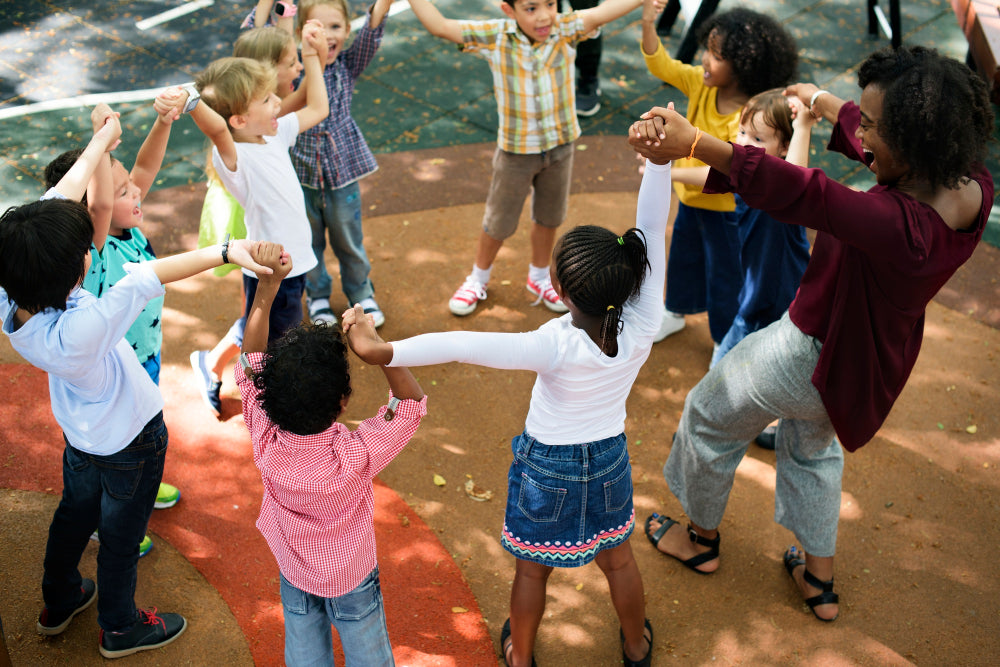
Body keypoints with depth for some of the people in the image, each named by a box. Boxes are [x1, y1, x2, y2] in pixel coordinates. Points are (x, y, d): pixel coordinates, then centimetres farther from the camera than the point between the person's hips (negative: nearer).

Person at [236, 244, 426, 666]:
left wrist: (267, 285, -28)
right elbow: (412, 401, -27)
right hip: (352, 580, -3)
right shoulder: (356, 456, -39)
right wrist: (372, 343, -39)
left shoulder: (266, 442, -31)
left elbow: (250, 362, -21)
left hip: (294, 576, 3)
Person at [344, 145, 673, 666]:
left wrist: (382, 351, -47)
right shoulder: (641, 329, -29)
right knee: (617, 560, 28)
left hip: (548, 466, -3)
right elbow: (652, 232, -29)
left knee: (532, 569, 22)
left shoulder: (558, 347, -38)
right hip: (609, 461, 3)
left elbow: (463, 347, -45)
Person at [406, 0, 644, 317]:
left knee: (548, 218, 22)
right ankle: (478, 278, 42)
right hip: (516, 151, -2)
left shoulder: (565, 30, -16)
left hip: (560, 146, 2)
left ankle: (539, 277, 47)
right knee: (499, 223, 15)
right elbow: (438, 26, -23)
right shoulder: (495, 37, -19)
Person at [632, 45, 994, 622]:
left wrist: (693, 143, -47)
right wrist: (822, 101, 16)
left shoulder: (900, 224, -41)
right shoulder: (972, 187, -17)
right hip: (872, 354, 8)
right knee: (812, 446, 34)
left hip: (812, 354, -8)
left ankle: (702, 539, 45)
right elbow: (864, 139, -1)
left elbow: (796, 192, -46)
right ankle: (821, 582, 47)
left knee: (710, 418, 20)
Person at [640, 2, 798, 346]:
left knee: (725, 278, 11)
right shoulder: (702, 83, -13)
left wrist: (680, 172, -47)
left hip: (724, 208, -8)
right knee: (683, 258, 30)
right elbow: (661, 65, -8)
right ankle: (675, 312, 56)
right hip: (691, 198, 8)